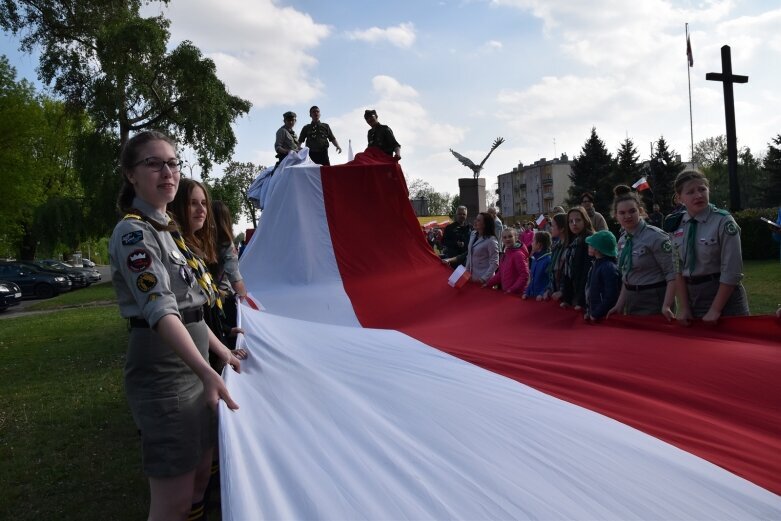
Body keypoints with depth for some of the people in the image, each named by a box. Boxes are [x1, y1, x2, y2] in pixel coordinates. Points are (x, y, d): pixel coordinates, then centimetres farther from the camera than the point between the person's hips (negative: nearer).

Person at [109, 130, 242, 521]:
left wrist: (221, 351, 19)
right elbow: (160, 310, -28)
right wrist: (205, 371, -38)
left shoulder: (166, 229, 14)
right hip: (163, 372, -9)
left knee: (201, 468, 19)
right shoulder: (133, 232, -15)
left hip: (191, 367, 9)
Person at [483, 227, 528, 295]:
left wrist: (512, 290, -22)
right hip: (505, 292, 8)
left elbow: (524, 276, -19)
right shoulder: (506, 254, 12)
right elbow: (500, 273, 17)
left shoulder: (518, 254, -15)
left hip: (516, 294, -8)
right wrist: (488, 283, 9)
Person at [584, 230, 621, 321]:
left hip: (604, 317, -8)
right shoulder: (597, 264, 7)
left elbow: (611, 297, -24)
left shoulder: (609, 268, -21)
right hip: (593, 314, 8)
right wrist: (589, 311, 11)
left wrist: (595, 314, -18)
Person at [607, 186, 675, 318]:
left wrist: (666, 306, -27)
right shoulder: (622, 240, 6)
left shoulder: (655, 236, -14)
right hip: (631, 301, 7)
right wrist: (620, 305, 10)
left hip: (654, 300, -7)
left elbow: (672, 273, -18)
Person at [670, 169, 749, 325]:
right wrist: (684, 308, -6)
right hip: (691, 296, 4)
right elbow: (678, 269, 0)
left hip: (723, 295, -4)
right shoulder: (678, 227, 0)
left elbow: (732, 271, -15)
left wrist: (715, 310, -16)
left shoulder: (723, 222, -13)